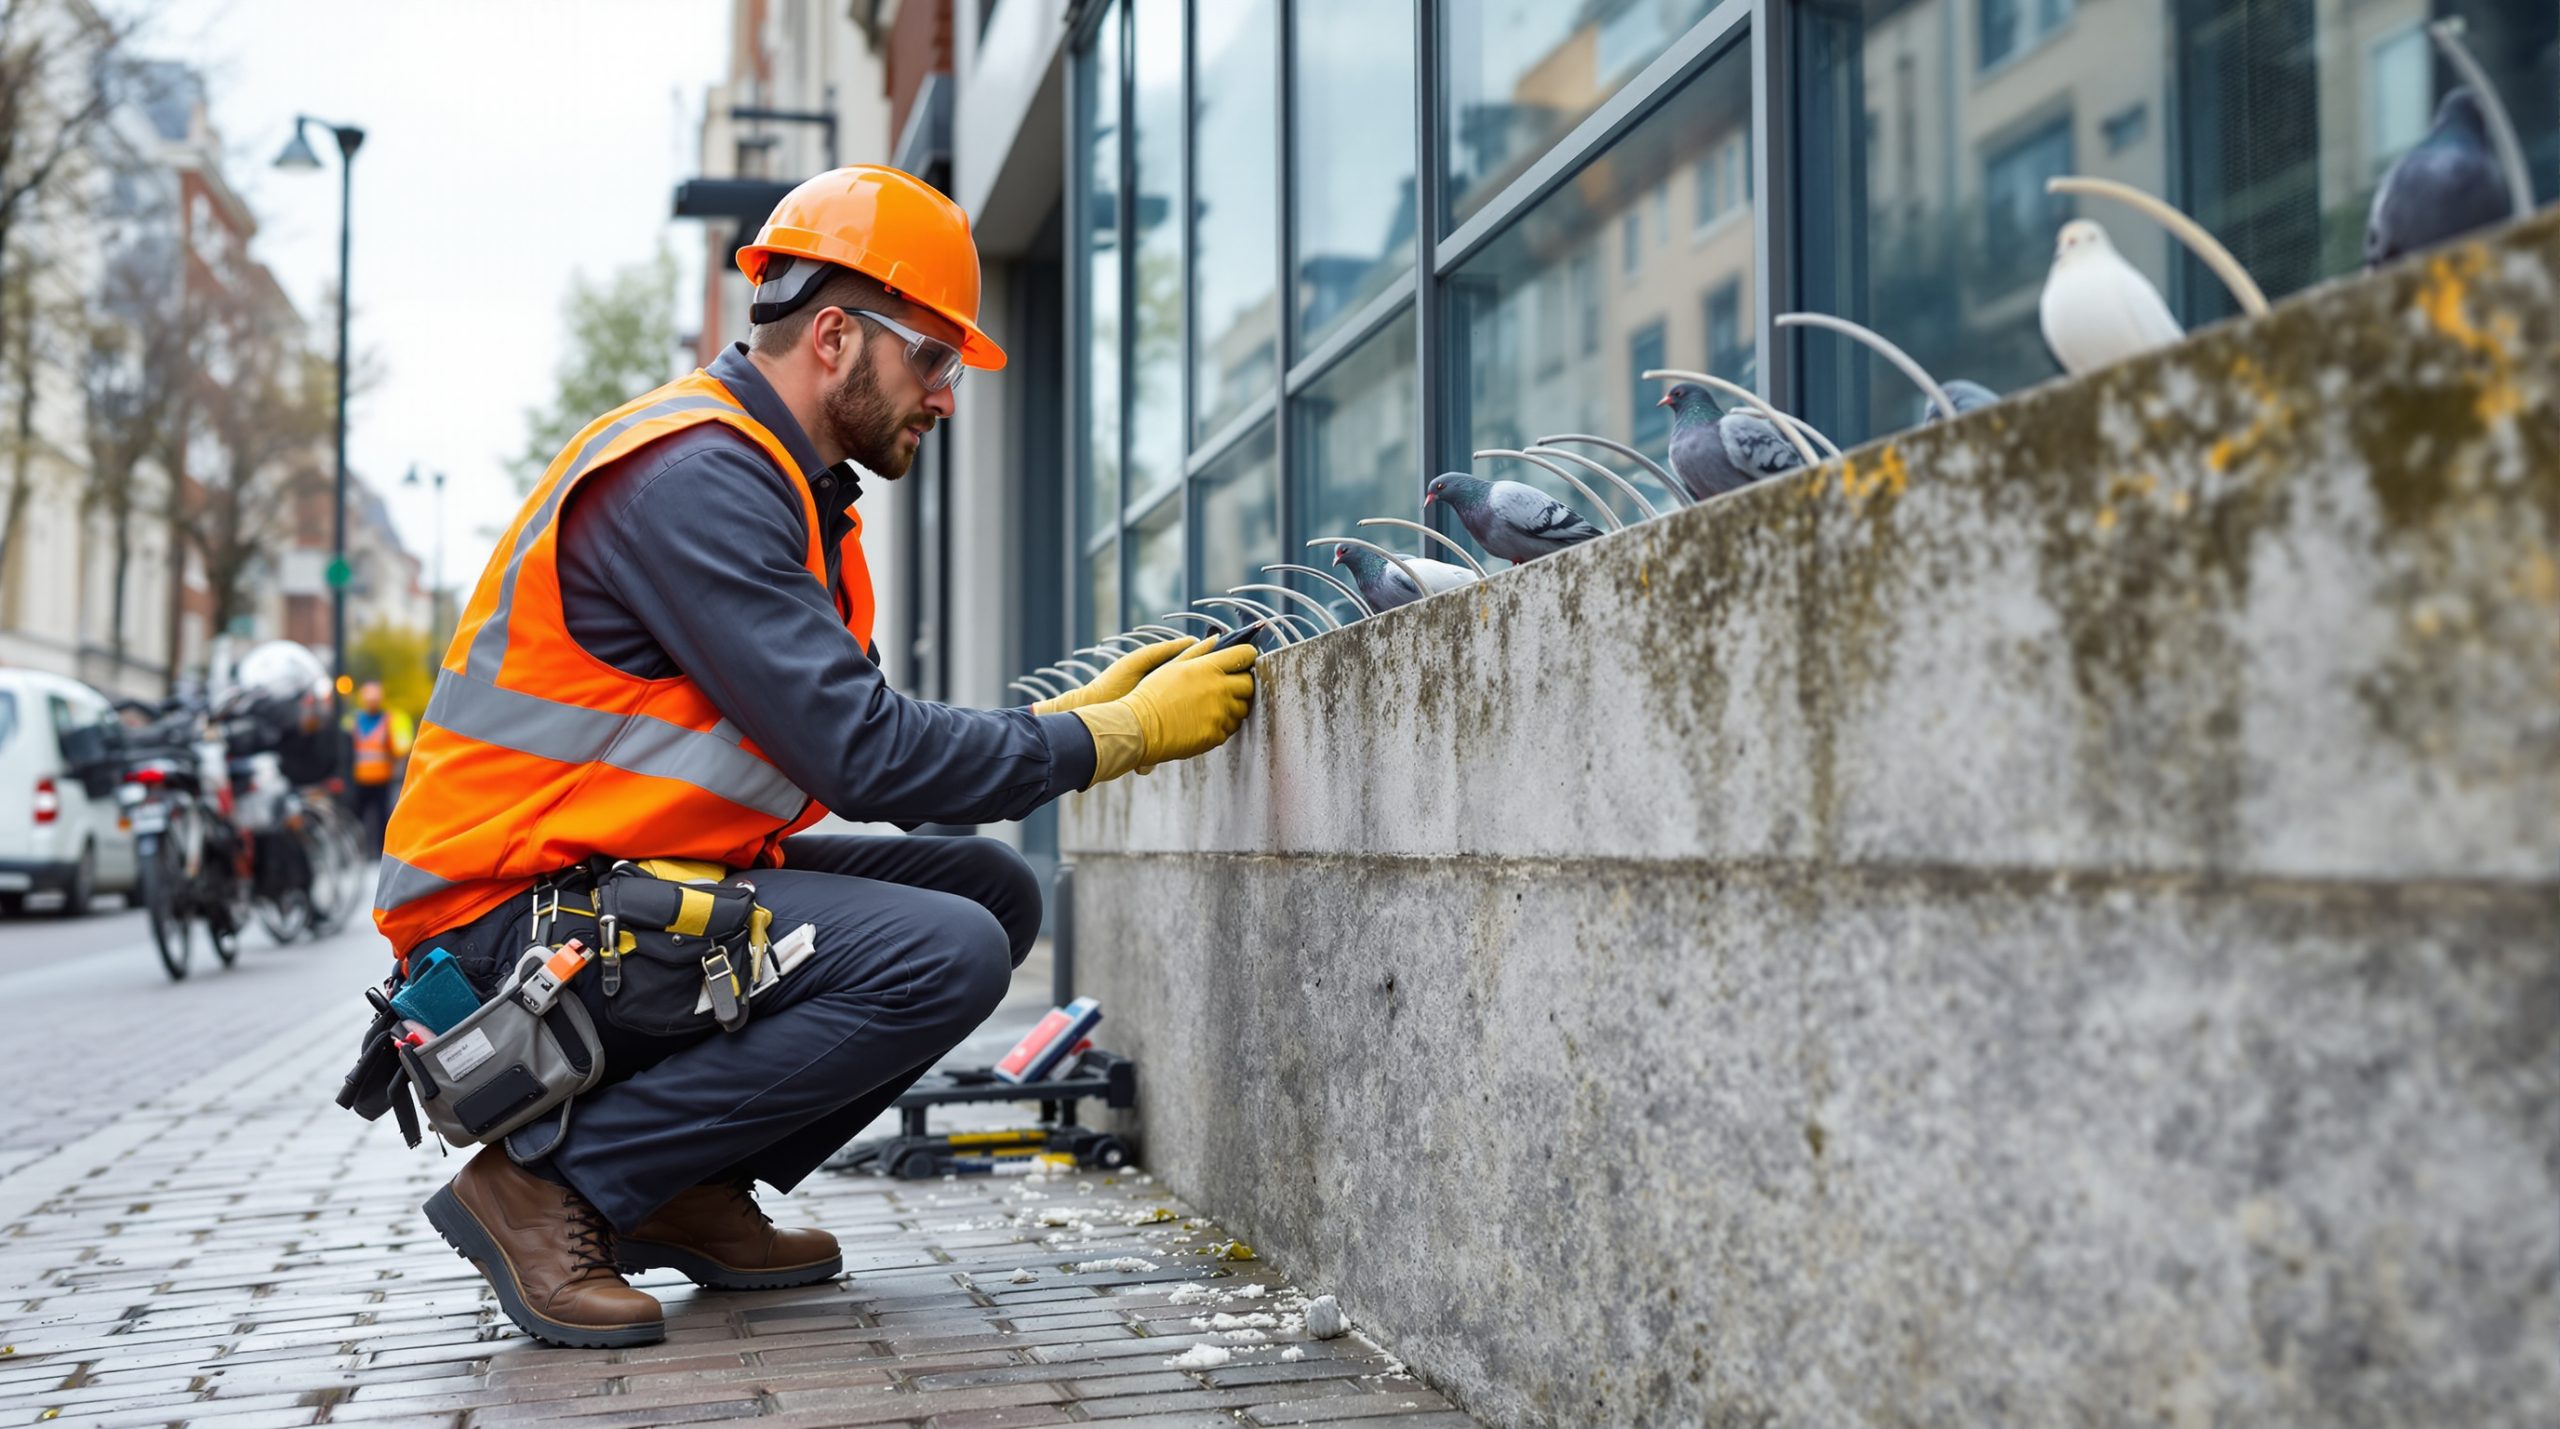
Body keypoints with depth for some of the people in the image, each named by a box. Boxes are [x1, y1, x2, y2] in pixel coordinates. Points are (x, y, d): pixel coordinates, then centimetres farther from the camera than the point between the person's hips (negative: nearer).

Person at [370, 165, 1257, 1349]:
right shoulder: (691, 476, -18)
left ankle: (691, 1191, 4)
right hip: (520, 915, -10)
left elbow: (859, 741, 13)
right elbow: (862, 755, -23)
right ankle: (548, 1181, -13)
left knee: (990, 890, 5)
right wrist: (1121, 735, -14)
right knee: (942, 954, -24)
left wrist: (1077, 715, 6)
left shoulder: (780, 484, 15)